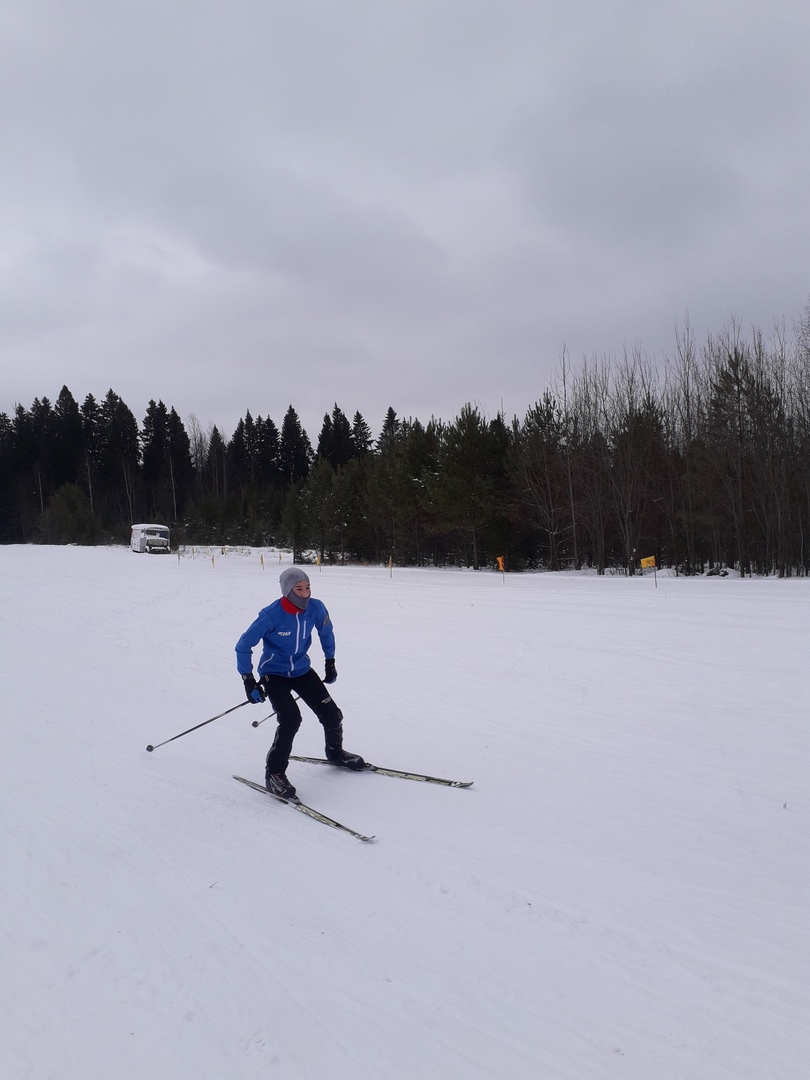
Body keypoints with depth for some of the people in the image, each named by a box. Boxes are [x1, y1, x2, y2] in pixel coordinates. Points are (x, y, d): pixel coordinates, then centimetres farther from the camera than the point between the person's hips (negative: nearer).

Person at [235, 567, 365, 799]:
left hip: (302, 670, 5)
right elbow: (243, 646, -18)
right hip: (273, 674, -4)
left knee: (332, 715, 3)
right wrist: (249, 681, -20)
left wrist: (330, 661, 14)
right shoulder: (271, 615, -28)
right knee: (291, 720, -24)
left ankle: (335, 752, 34)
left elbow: (326, 632, 7)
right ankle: (274, 773, -5)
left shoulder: (315, 608, -17)